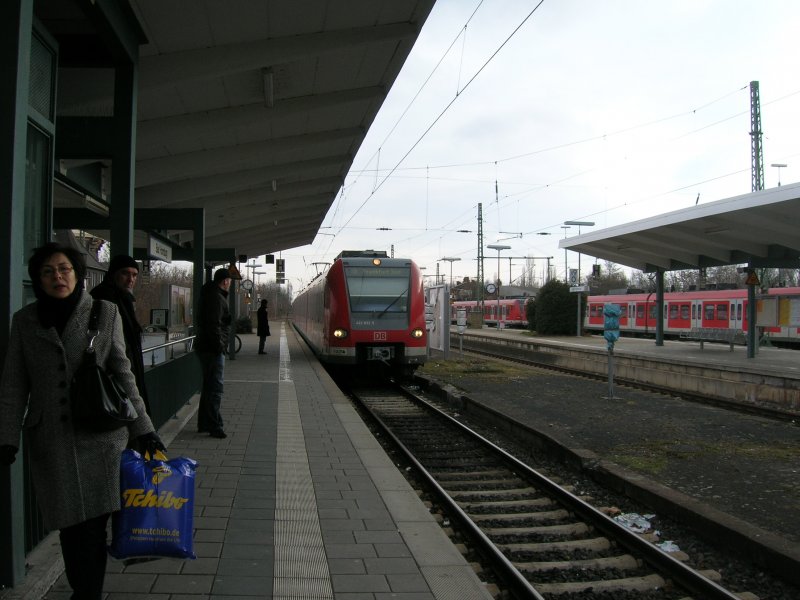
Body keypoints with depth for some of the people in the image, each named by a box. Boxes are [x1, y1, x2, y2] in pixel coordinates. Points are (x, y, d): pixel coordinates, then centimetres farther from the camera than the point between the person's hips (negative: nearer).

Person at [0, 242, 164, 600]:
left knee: (92, 524, -1)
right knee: (68, 524, 7)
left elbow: (123, 374, 3)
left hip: (98, 437, -2)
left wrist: (143, 429, 3)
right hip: (50, 440, 2)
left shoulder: (106, 313, 0)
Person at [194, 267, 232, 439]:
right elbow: (214, 324, -23)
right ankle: (214, 426, -4)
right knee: (215, 387, -6)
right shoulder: (216, 297, -15)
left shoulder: (209, 295, 17)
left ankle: (204, 424, 24)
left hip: (204, 347, 11)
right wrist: (219, 346, -21)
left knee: (209, 386, 17)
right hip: (213, 349, -11)